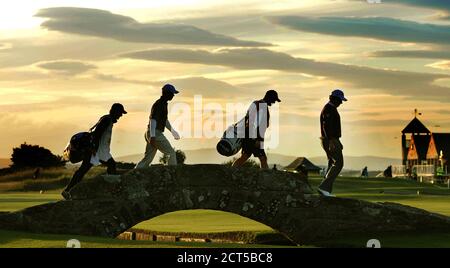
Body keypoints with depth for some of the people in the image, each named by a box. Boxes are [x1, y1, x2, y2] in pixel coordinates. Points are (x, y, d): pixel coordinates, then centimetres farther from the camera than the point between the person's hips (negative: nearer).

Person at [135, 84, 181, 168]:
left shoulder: (164, 104, 18)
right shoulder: (159, 104, -13)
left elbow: (165, 120, 31)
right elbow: (153, 119, -23)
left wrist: (173, 131, 35)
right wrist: (152, 136, -30)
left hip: (154, 134, 10)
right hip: (155, 134, -10)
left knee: (147, 158, 8)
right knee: (171, 153, -3)